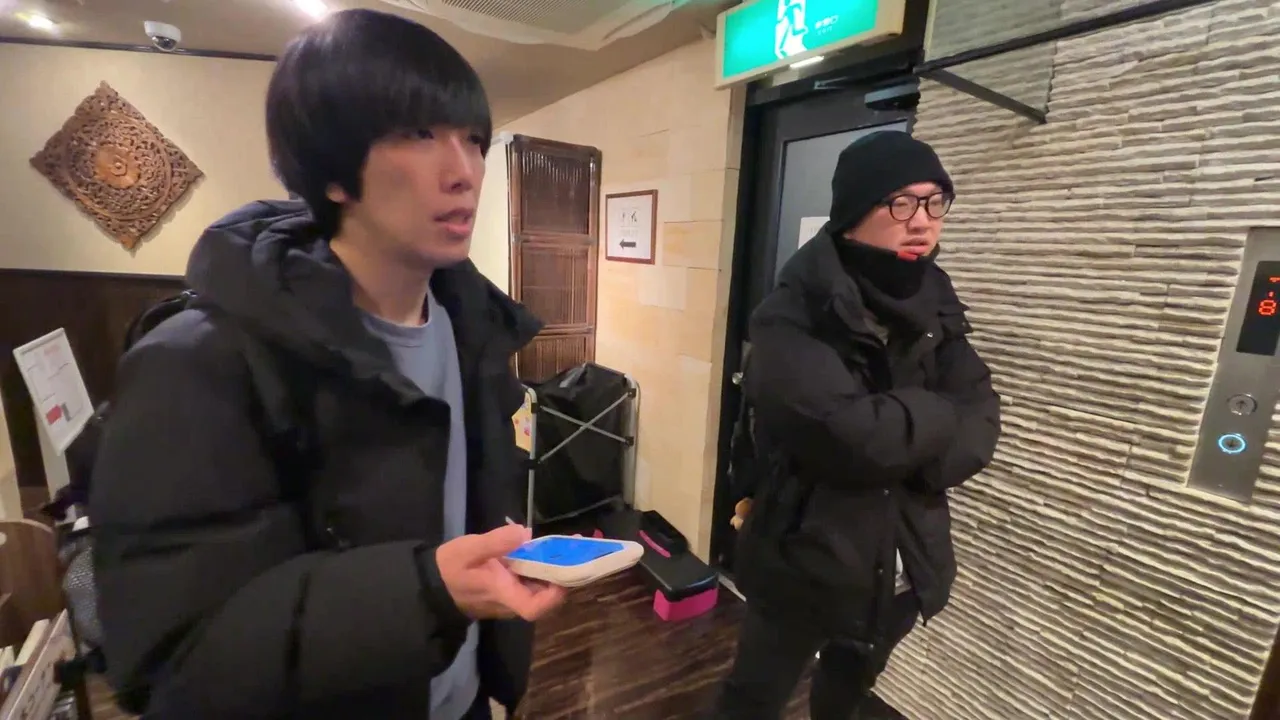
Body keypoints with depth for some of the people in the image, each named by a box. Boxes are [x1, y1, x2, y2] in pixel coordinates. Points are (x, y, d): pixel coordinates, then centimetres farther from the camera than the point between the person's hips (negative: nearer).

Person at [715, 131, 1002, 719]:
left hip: (901, 566, 6)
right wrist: (937, 412, -17)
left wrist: (910, 456, -24)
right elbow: (847, 434, -33)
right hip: (807, 563, -5)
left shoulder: (933, 308, -1)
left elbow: (981, 423, -7)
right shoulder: (792, 317, -21)